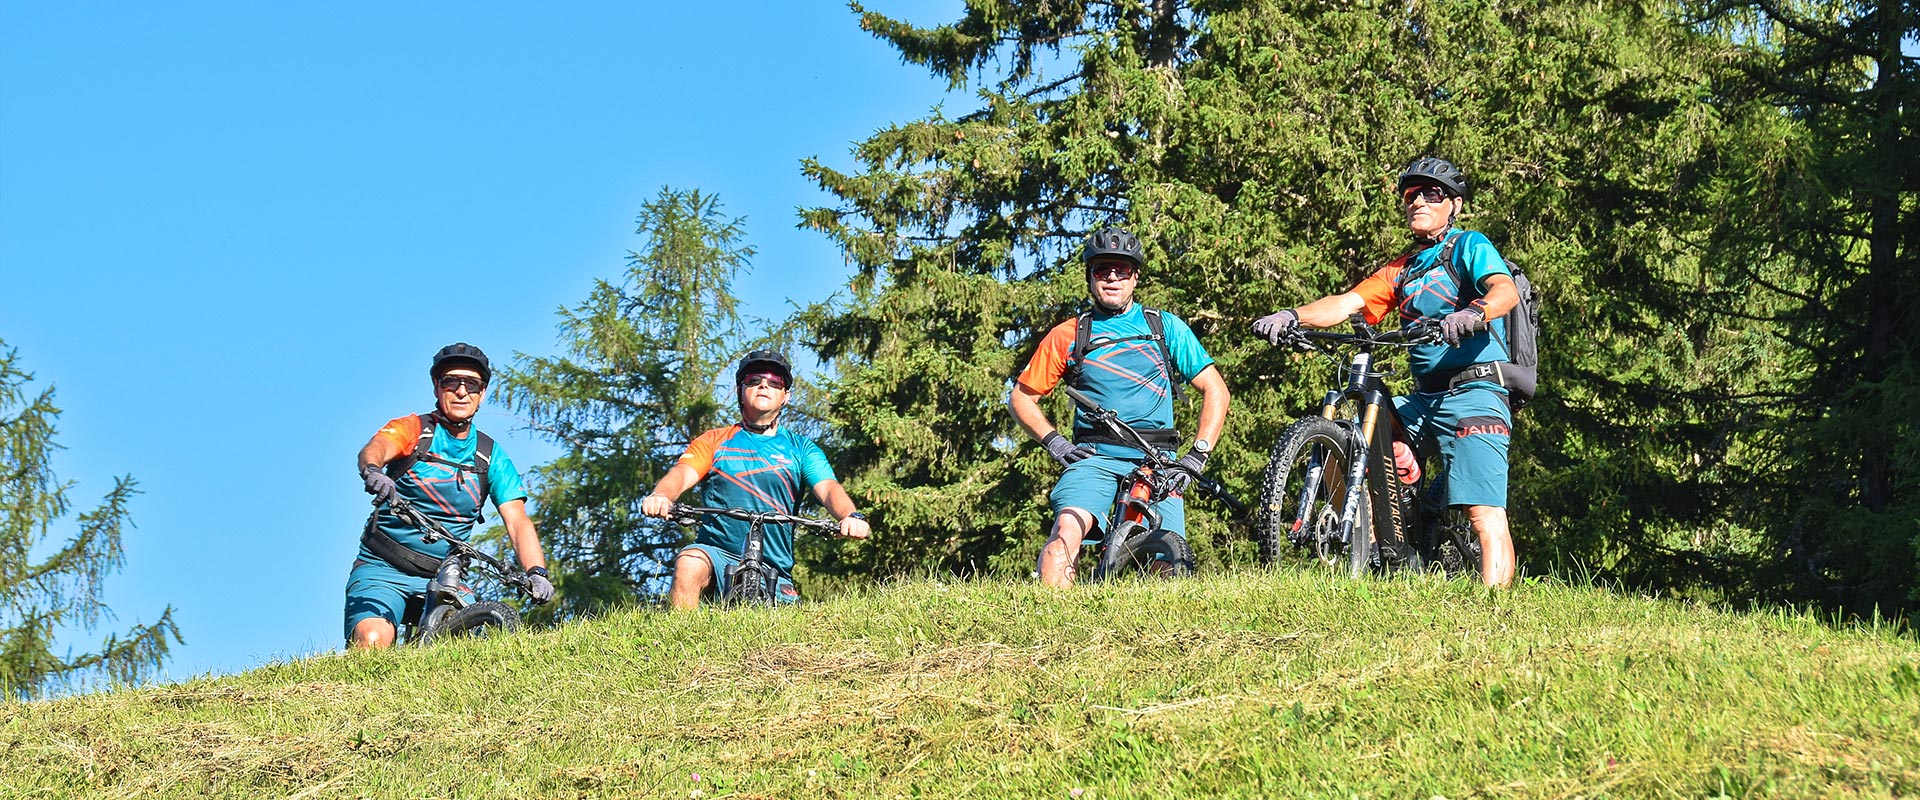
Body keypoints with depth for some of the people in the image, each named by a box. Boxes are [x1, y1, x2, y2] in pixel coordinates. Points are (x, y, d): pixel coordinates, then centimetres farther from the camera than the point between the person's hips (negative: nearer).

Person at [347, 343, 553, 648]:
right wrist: (372, 470, -50)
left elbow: (517, 521, -3)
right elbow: (375, 449, -24)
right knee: (372, 641, -29)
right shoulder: (412, 429, -2)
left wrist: (536, 572, -22)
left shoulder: (492, 458, 6)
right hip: (383, 568, -3)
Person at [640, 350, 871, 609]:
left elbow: (828, 488, -2)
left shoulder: (801, 449, 14)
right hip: (717, 554, -1)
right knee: (689, 565, -33)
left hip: (774, 569, 1)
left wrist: (851, 516, -27)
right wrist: (660, 496, -29)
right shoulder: (715, 441, 13)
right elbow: (683, 473, -4)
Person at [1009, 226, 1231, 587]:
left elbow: (1216, 390, 11)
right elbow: (1021, 396, 19)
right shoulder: (1068, 335, 12)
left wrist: (1197, 456, 0)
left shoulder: (1166, 328, 12)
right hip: (1094, 458, -1)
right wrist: (1053, 441, 2)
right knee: (1067, 529, -30)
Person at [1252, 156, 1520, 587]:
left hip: (1476, 394, -7)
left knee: (1486, 514, -17)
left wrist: (1474, 312, -40)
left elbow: (1505, 290, -17)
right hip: (1423, 400, 7)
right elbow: (1346, 303, 7)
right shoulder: (1401, 271, 21)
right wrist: (1292, 317, -12)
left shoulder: (1469, 246, 2)